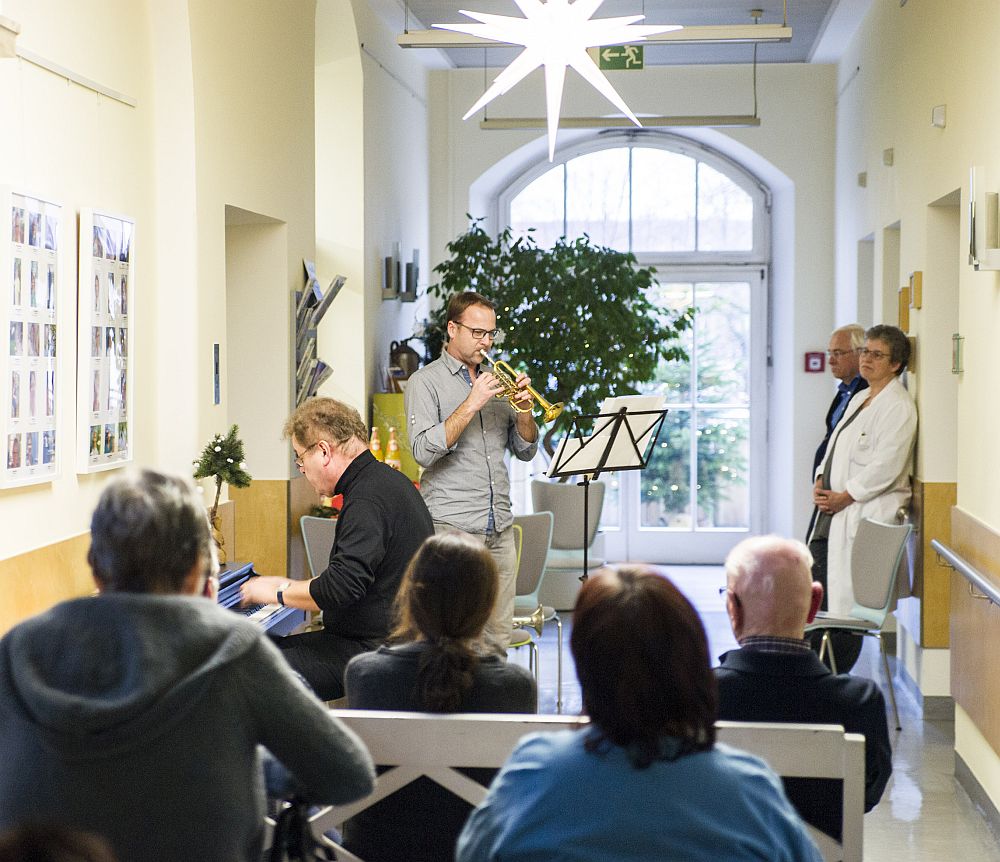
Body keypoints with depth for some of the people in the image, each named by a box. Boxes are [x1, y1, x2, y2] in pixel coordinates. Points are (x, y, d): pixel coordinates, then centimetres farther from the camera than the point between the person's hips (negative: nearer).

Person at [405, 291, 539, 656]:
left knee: (497, 637, 6)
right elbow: (424, 452, -14)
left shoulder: (494, 382, 17)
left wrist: (523, 409, -3)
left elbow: (525, 451, 16)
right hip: (452, 525, -6)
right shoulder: (426, 382, 0)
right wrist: (471, 404, -17)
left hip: (500, 527, 6)